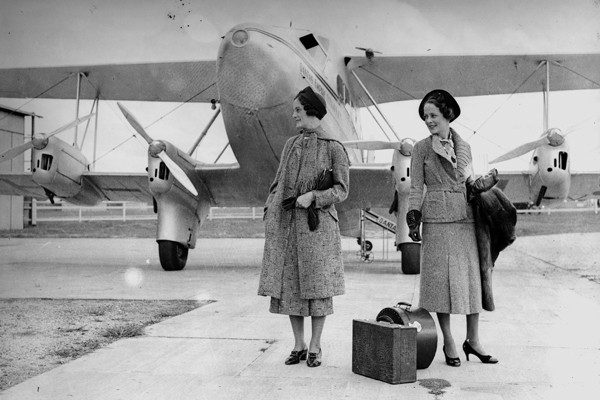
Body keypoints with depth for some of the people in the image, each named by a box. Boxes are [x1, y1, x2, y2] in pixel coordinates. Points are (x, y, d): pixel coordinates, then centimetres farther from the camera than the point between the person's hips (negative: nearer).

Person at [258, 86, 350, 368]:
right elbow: (278, 183, 17)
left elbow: (341, 191, -2)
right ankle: (298, 345, 16)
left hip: (317, 223, -4)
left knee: (317, 286, 0)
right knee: (289, 284, 5)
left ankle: (315, 347, 12)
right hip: (285, 223, 5)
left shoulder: (333, 148, -1)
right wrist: (269, 215, 7)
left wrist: (312, 196, -17)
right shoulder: (290, 144, 14)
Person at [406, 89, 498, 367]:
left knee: (472, 276, 4)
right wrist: (413, 219, -7)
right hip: (437, 220, -4)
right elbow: (416, 188, 1)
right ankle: (448, 343, 9)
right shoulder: (422, 148, 2)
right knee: (442, 279, -2)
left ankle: (473, 340, 16)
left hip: (466, 218, 4)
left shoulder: (464, 147, 13)